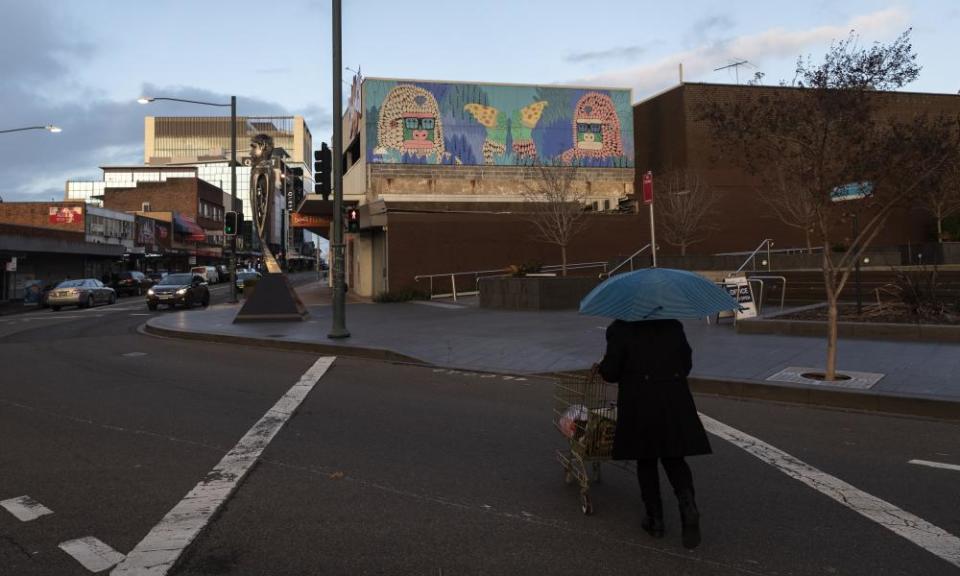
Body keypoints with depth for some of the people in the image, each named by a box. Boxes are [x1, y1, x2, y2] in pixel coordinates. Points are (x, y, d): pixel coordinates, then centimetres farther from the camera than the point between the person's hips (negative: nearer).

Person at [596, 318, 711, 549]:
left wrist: (600, 367, 15)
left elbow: (610, 372, -6)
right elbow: (687, 363, 11)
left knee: (646, 462, 12)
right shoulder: (673, 325, 7)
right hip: (675, 402, 3)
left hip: (639, 405, -3)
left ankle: (655, 519, 18)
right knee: (674, 459, 15)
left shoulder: (619, 329, -5)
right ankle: (688, 505, -7)